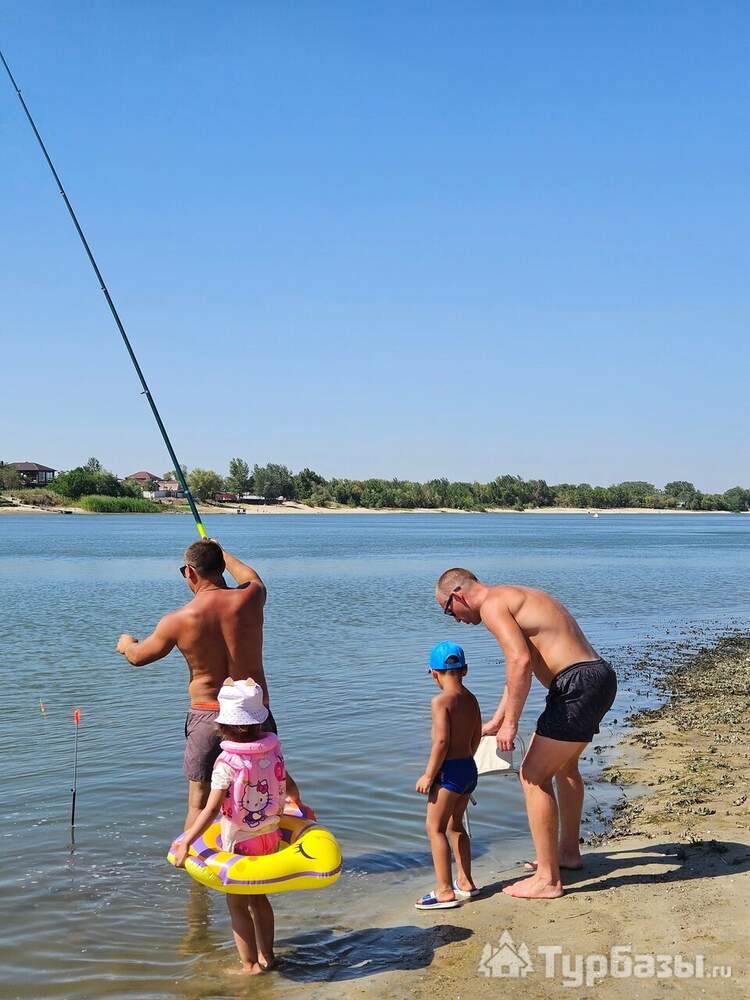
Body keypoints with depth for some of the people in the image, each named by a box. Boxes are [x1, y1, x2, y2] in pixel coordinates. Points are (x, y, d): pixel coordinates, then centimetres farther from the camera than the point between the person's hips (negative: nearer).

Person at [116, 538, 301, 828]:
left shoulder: (178, 620, -11)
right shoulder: (249, 599, -9)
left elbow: (138, 657, 7)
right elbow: (251, 578, 19)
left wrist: (126, 644, 32)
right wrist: (222, 553, 37)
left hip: (206, 715, -2)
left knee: (198, 804, 9)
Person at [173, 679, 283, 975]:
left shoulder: (227, 763, -23)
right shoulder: (274, 750, -7)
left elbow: (211, 809, -29)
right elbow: (287, 787, 9)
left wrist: (185, 843, -27)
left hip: (239, 842, -6)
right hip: (269, 837, 6)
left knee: (237, 904, 10)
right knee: (259, 898, 22)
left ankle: (250, 965, 14)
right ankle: (266, 957, 31)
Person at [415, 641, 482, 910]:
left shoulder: (441, 700, -15)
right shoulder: (471, 699, 9)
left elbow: (442, 741, -21)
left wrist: (428, 775, -15)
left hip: (449, 770, -9)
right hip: (469, 767, 9)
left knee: (435, 828, -2)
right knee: (455, 825, 21)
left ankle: (445, 891, -3)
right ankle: (465, 882, 28)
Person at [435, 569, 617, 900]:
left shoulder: (493, 605, -8)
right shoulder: (516, 598, 23)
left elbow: (521, 662, -22)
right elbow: (518, 667, 31)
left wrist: (510, 723, -17)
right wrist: (495, 722, 37)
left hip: (577, 684, -11)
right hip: (600, 677, 11)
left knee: (534, 775, -4)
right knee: (565, 765, 29)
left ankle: (547, 879, 1)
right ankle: (568, 851, 44)